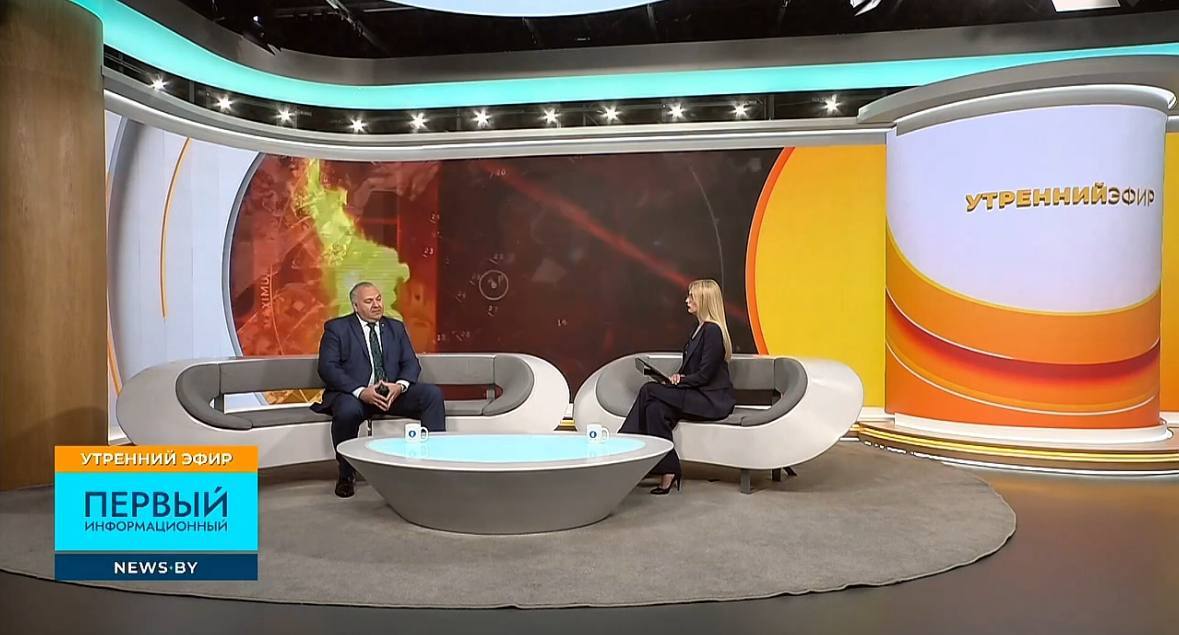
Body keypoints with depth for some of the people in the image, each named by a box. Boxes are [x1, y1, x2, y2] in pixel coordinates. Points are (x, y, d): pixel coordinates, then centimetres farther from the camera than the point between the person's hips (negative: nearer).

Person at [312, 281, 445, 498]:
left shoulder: (396, 327, 16)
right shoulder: (336, 328, 3)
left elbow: (411, 363, 9)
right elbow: (328, 367, -8)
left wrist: (400, 385, -15)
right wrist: (361, 391, -23)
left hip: (393, 392, 4)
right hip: (353, 394, -3)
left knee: (432, 393, -20)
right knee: (348, 411, -37)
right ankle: (346, 476, -13)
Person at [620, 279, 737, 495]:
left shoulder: (712, 330, -14)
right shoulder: (702, 328, 17)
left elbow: (704, 375, -18)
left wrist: (678, 380, -9)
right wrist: (677, 378, 0)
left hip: (713, 400, -8)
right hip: (700, 395, 8)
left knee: (650, 390, -20)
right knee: (656, 408, -17)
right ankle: (667, 472, -19)